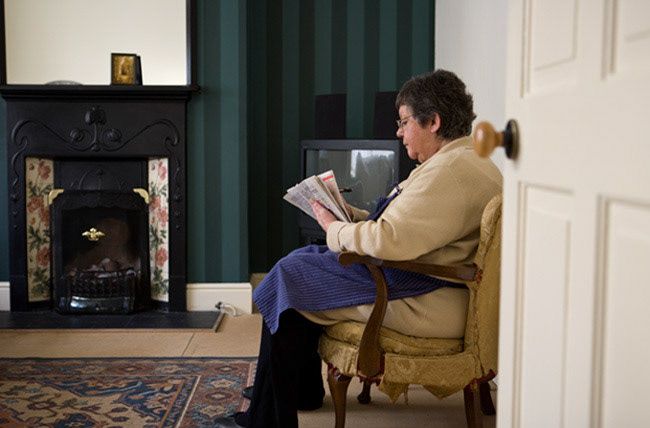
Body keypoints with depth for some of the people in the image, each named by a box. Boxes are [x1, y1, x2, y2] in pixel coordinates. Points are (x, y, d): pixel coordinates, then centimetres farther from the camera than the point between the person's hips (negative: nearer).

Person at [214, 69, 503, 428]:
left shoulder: (450, 170, -21)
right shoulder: (461, 161, 15)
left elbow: (390, 240, -28)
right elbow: (405, 226, 19)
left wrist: (335, 229, -11)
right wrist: (349, 214, 11)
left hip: (425, 303, -11)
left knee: (291, 278, -6)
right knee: (305, 260, 16)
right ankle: (305, 390, 26)